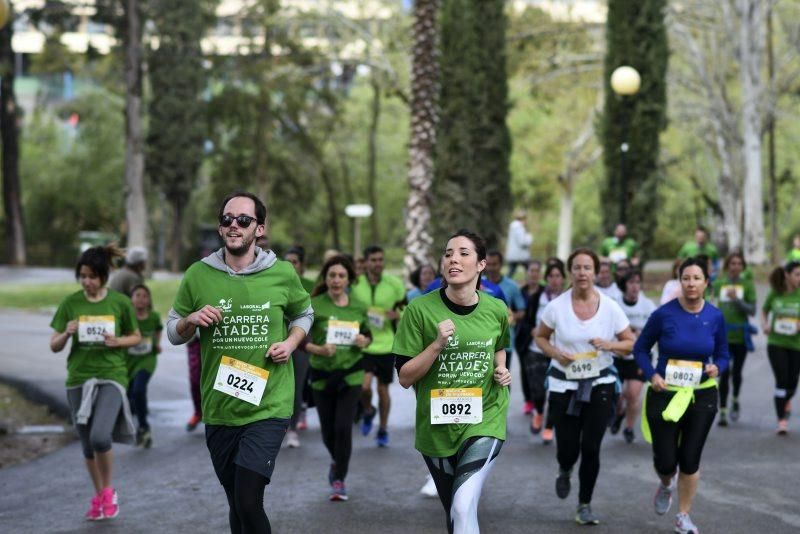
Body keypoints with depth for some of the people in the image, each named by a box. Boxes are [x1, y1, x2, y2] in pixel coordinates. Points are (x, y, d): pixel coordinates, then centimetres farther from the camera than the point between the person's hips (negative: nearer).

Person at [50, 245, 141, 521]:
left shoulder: (120, 302, -3)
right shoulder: (70, 303, 0)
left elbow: (136, 337, 10)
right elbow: (54, 346, 3)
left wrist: (118, 341, -11)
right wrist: (66, 334, -19)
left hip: (111, 377, -3)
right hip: (78, 379, 3)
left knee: (100, 437, -21)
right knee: (88, 446, 10)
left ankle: (108, 490, 5)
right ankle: (99, 495, 33)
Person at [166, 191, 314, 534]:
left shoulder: (283, 273, -3)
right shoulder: (198, 275, -2)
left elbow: (304, 314, 17)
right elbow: (173, 333, 9)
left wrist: (291, 343, -3)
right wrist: (190, 321, -13)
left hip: (269, 406, -2)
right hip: (218, 409, 3)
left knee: (249, 503, -15)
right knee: (237, 505, 15)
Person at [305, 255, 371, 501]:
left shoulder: (358, 308, 3)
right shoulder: (314, 305, -7)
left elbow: (368, 335, 17)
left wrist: (364, 341, -5)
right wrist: (317, 349, -22)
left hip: (351, 374, 0)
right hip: (322, 376, 0)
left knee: (343, 427, -10)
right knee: (328, 430, 9)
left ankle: (339, 480, 6)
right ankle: (337, 460, 43)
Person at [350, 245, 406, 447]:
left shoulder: (394, 284, -2)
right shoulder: (354, 284, -3)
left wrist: (398, 315, -11)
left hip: (386, 345, 1)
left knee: (383, 390, 9)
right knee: (364, 386, -16)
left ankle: (383, 430, 28)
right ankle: (368, 411, 18)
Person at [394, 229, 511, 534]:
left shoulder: (497, 311, -3)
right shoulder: (420, 309, -12)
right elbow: (405, 378, -10)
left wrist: (501, 370, 0)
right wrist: (437, 345, -23)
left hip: (485, 419, 0)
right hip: (436, 426, 1)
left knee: (464, 507, -22)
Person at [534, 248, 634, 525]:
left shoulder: (610, 307, -6)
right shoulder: (557, 307, -7)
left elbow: (631, 344, 1)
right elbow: (540, 337, 8)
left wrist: (609, 345, -19)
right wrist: (556, 354, -12)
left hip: (600, 384, 0)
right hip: (564, 385, 0)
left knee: (591, 448, -3)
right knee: (568, 449, 0)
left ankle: (585, 505, 17)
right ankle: (564, 471, 39)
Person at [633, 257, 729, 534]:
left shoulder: (715, 316, -3)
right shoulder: (664, 314, -11)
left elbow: (723, 355, 9)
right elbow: (640, 348, -1)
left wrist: (716, 368, -14)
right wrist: (652, 375, -16)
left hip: (701, 396, 2)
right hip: (665, 394, -2)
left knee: (690, 459, 3)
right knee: (665, 461, -1)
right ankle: (665, 485, 37)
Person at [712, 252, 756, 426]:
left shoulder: (747, 284, -2)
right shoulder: (718, 284, 3)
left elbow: (752, 310, -6)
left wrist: (737, 299, -19)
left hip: (741, 335, 0)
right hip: (723, 335, 0)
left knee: (737, 372, 10)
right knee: (724, 374, -5)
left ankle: (735, 401, 35)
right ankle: (722, 412, -1)